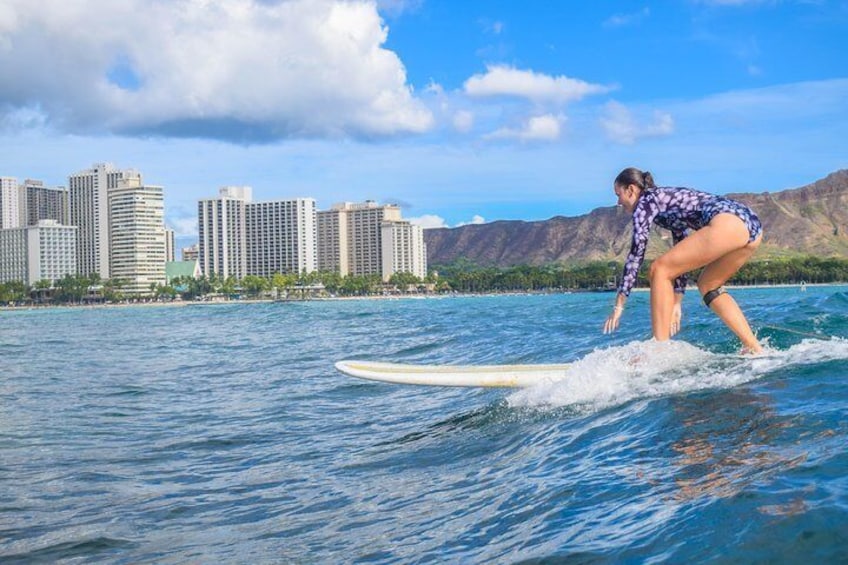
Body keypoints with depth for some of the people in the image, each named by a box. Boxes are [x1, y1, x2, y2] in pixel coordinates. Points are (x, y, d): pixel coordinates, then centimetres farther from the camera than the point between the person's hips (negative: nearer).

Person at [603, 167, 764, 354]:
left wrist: (619, 304, 0)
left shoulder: (646, 201, 8)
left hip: (728, 222, -10)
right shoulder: (669, 203, 32)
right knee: (707, 285, 24)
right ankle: (755, 350, 18)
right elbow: (681, 259, 33)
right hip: (751, 223, 10)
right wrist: (676, 303, 33)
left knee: (660, 269, -4)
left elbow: (636, 253, 0)